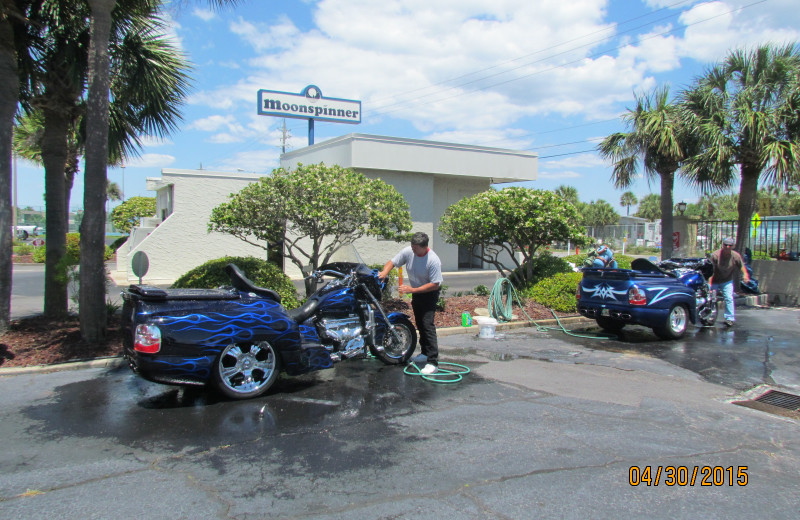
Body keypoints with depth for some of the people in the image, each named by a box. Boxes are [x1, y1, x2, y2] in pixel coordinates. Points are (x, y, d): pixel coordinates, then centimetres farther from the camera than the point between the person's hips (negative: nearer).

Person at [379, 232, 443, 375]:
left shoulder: (433, 260, -28)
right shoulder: (408, 251, -12)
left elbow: (435, 284, -27)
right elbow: (392, 262, -2)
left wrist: (412, 290, -30)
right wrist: (384, 273, -24)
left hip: (430, 292, -7)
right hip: (415, 292, 7)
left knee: (428, 324, -17)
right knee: (420, 324, 17)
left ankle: (433, 362, -18)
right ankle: (425, 353, 33)